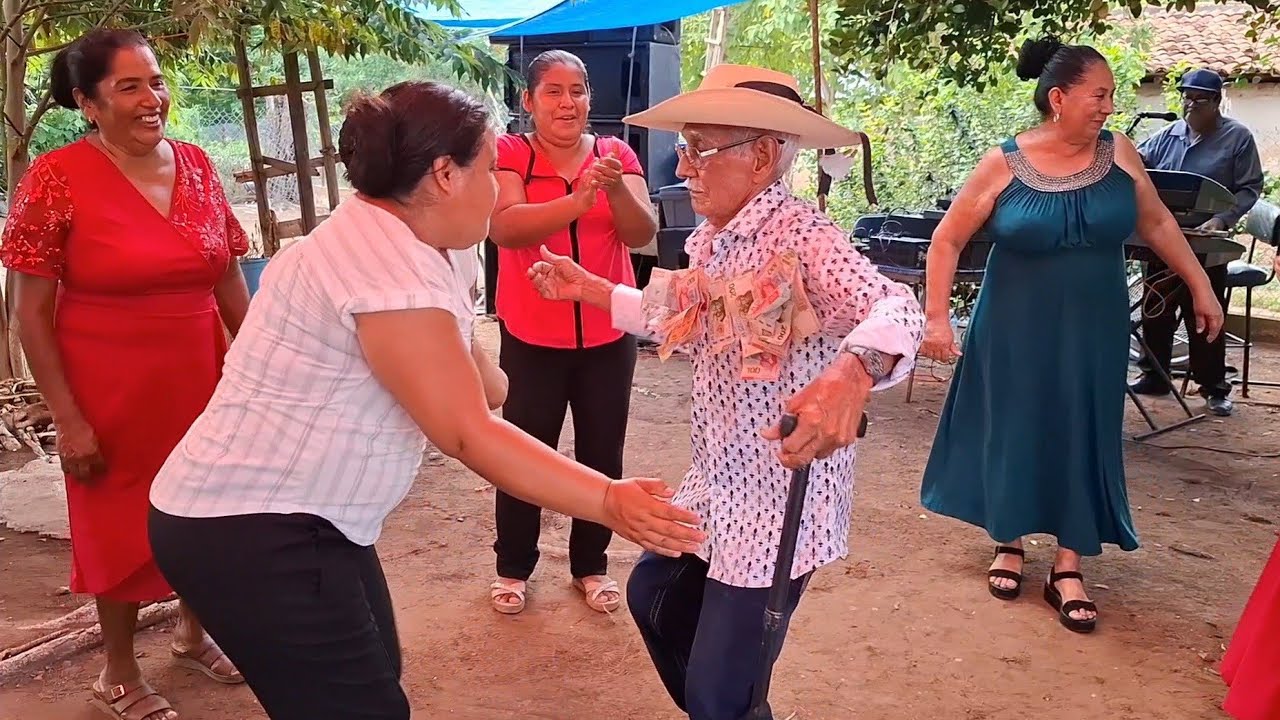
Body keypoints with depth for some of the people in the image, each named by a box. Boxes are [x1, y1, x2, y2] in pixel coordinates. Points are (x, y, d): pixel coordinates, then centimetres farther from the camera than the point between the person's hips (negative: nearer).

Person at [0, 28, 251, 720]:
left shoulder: (196, 166, 0)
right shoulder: (56, 179, -13)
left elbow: (229, 279, 8)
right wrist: (68, 418, -13)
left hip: (201, 381, 4)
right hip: (111, 396, -4)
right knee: (120, 526, 12)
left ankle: (193, 630, 44)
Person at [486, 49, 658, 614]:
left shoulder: (616, 154, 0)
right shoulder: (508, 154, -6)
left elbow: (643, 235, -11)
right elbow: (503, 228, -24)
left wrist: (617, 189, -31)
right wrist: (579, 201, -37)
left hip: (608, 336, 2)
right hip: (532, 337, -2)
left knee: (601, 455, 11)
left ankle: (591, 566, 28)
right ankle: (513, 568, 26)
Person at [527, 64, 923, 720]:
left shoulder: (801, 237, -24)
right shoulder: (710, 239, 5)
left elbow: (894, 308, -40)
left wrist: (851, 374, -62)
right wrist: (590, 290, 20)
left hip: (778, 501, -9)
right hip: (719, 483, 10)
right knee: (653, 597, 28)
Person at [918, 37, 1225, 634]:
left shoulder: (1118, 154, -4)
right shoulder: (1004, 165, -12)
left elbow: (1157, 224, 9)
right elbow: (947, 240, -7)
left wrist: (1200, 288, 11)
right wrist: (936, 317, -12)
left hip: (1093, 327, 2)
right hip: (1018, 328, -2)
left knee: (1082, 436, 5)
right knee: (1013, 431, 9)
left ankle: (1068, 567, 16)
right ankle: (1010, 541, 31)